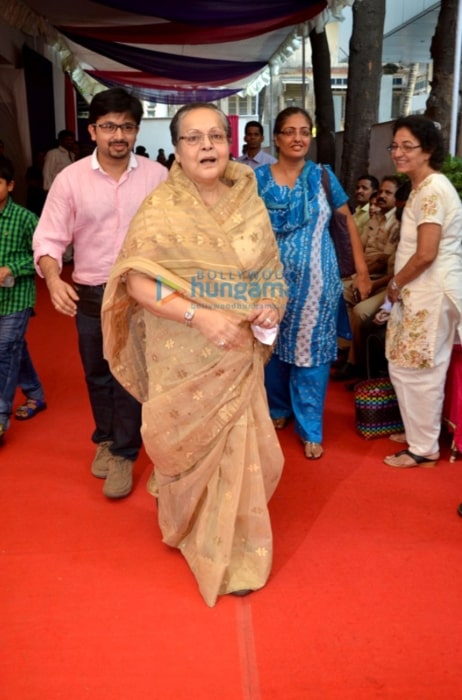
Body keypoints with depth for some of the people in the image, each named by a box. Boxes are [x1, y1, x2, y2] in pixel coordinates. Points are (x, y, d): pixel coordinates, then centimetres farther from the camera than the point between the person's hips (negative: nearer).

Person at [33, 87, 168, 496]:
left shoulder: (156, 175, -6)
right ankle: (106, 439, 39)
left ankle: (123, 454, 20)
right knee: (97, 374, 16)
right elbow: (49, 238, -6)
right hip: (91, 294, 2)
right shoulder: (70, 179, -5)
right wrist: (53, 279, -24)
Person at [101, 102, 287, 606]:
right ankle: (191, 528, 40)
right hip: (185, 359, -3)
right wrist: (198, 315, -27)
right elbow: (136, 280, -17)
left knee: (238, 447, 10)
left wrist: (271, 306, -9)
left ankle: (233, 548, 34)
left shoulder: (250, 204, 4)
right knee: (192, 446, 11)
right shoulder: (161, 208, -10)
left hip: (240, 354, 4)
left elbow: (271, 270, 12)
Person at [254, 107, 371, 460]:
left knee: (312, 350, 2)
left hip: (316, 279, 0)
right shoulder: (259, 178, 0)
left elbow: (349, 221, 5)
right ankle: (278, 408, 34)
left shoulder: (323, 175, 2)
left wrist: (362, 270, 0)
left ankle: (310, 428, 12)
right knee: (274, 346, 12)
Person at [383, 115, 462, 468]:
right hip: (424, 292, 10)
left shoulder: (432, 190, -17)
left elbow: (425, 255, -21)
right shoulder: (424, 187, 15)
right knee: (411, 368, 16)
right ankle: (418, 433, 30)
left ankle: (424, 449, 12)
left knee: (414, 370, -1)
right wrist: (400, 284, 11)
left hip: (432, 293, -10)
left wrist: (395, 284, -8)